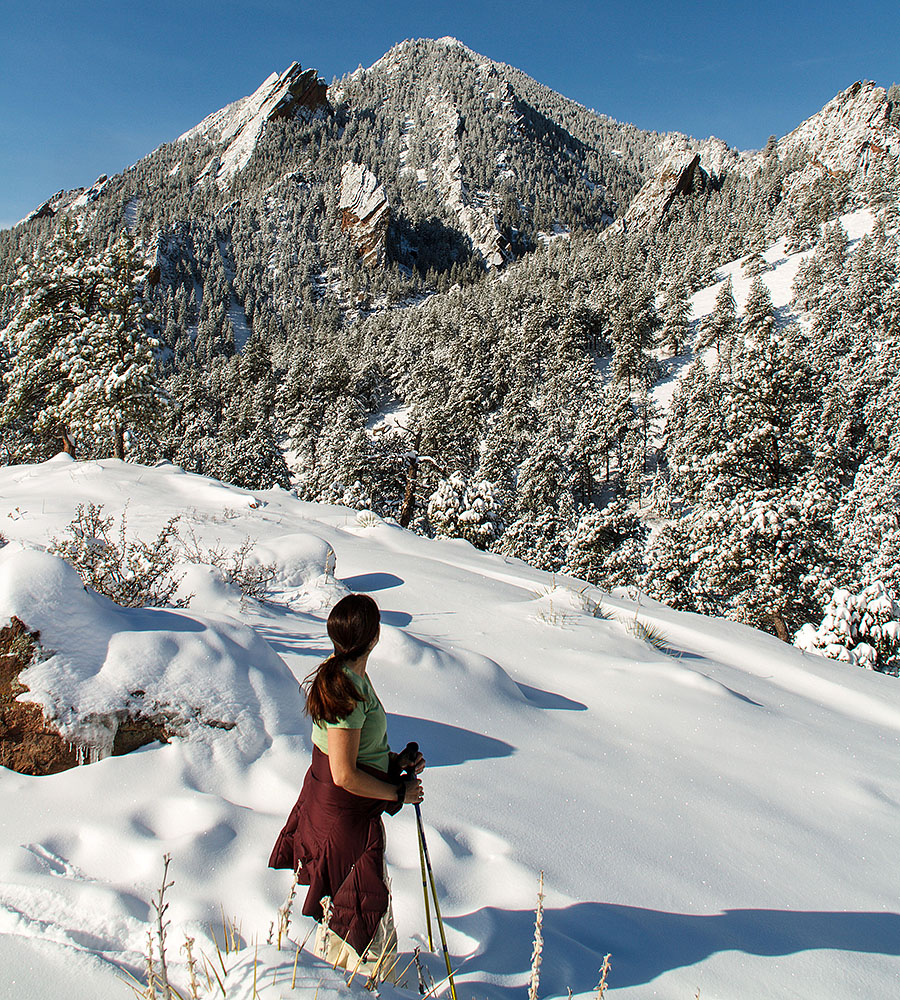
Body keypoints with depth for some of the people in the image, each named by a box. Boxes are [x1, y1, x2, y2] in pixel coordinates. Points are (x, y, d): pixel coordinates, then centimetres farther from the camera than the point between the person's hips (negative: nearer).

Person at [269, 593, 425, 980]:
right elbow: (344, 776, -27)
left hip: (324, 804, 10)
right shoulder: (348, 691, -29)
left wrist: (395, 762, 4)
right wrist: (400, 792, -15)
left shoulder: (343, 675, 2)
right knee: (368, 919, 9)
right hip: (345, 817, -10)